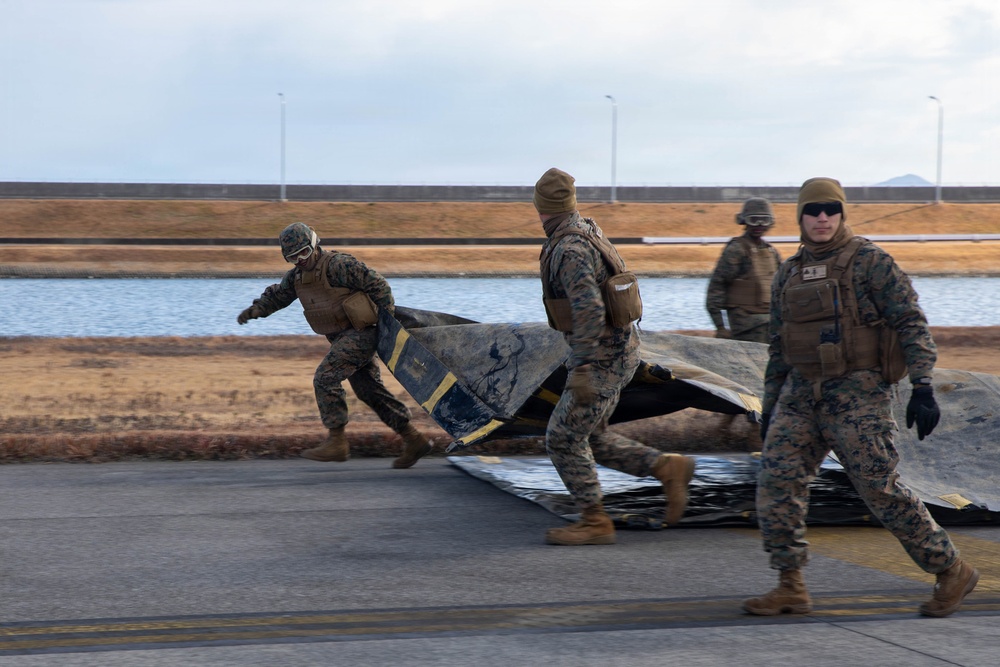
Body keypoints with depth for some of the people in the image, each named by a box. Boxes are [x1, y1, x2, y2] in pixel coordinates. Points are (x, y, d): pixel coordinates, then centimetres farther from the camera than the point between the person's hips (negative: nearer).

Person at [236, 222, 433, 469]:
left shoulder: (339, 265, -16)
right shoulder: (296, 276, 9)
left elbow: (377, 284, -15)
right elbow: (277, 295, 25)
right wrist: (254, 310, 12)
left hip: (359, 333, -9)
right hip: (343, 337, 9)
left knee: (326, 378, -17)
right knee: (369, 391, 8)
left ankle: (336, 441, -13)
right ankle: (414, 440, 12)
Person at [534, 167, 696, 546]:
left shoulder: (570, 249, -21)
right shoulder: (587, 234, 11)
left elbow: (590, 311, -31)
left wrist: (580, 369, -30)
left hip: (601, 360, -10)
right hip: (616, 351, 10)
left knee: (563, 439, -2)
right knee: (590, 439, 15)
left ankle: (595, 523, 5)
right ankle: (668, 469, 15)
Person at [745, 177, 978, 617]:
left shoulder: (870, 262, -5)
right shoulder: (789, 274, 14)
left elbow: (911, 323, -10)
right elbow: (779, 347, 20)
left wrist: (922, 387, -20)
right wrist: (770, 409, 18)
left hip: (857, 393, -6)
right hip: (802, 394, 6)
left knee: (880, 489, -7)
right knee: (776, 482, -6)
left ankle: (951, 571, 9)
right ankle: (790, 589, 2)